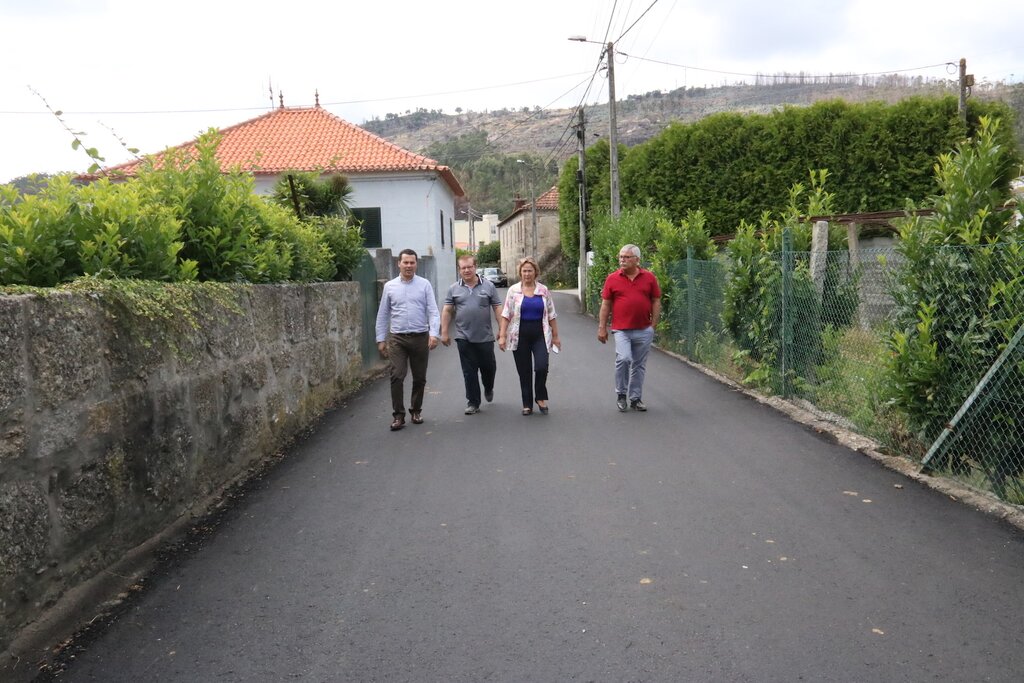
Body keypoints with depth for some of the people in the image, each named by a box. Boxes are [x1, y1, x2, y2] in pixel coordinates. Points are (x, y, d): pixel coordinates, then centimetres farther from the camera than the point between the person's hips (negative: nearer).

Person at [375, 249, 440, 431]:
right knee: (397, 377, -9)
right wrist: (381, 339, 5)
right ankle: (398, 415, -1)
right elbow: (382, 315, 9)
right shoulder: (390, 286, 5)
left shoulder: (424, 285, 1)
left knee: (419, 378, 9)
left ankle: (416, 411, 26)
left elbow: (433, 311, -4)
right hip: (397, 339, 0)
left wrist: (434, 334, -17)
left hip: (420, 338, 0)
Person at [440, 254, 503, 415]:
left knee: (489, 367, 11)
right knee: (469, 371, 3)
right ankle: (473, 403, 11)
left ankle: (489, 389, 41)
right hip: (464, 337, 0)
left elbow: (497, 309, 2)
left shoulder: (488, 286, 2)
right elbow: (447, 311, 6)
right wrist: (444, 332, 1)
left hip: (485, 337, 0)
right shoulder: (454, 289, 4)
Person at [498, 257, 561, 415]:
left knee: (541, 367, -14)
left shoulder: (543, 290, 5)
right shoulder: (513, 290, 2)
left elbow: (551, 315, 9)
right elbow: (506, 315, 0)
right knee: (524, 372, 4)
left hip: (540, 335, 0)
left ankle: (541, 397, 10)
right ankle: (527, 404, 16)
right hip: (520, 336, 0)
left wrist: (555, 336, 8)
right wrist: (502, 335, -6)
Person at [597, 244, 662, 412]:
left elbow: (656, 302, 7)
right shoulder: (612, 279, 1)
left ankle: (636, 398, 23)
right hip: (621, 329, -2)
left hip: (644, 330, 2)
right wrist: (602, 328, 0)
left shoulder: (649, 277, 3)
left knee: (639, 365, 9)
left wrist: (654, 325, 1)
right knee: (623, 358, -20)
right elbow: (605, 304, 4)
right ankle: (621, 394, 1)